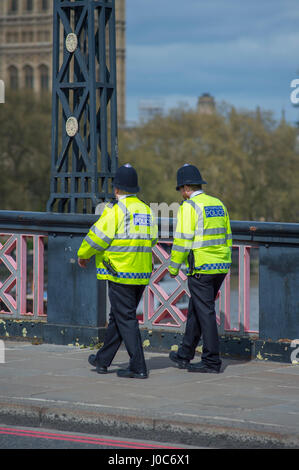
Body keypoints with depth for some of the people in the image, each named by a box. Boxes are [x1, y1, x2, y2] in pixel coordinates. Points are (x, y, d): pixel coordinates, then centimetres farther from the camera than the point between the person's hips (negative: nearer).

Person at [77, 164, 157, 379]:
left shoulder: (116, 210, -13)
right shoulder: (146, 210, 11)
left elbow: (98, 237, -10)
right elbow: (151, 240, 18)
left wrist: (84, 255, 7)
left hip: (121, 272, -8)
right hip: (142, 273, 8)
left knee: (126, 319, -4)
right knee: (117, 316, 17)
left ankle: (138, 367, -7)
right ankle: (103, 360, 28)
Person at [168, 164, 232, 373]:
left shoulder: (189, 207, -10)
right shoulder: (218, 204, 14)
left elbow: (182, 240, -15)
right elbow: (227, 238, 17)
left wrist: (174, 267, -5)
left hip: (201, 269, -8)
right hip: (220, 268, 8)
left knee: (205, 313, -4)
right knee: (195, 310, 17)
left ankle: (212, 361, -2)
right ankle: (185, 356, 25)